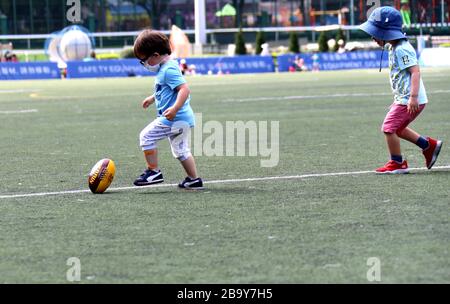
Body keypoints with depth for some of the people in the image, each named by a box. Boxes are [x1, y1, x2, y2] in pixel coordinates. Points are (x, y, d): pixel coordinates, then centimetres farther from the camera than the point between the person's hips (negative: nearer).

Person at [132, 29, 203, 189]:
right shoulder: (167, 67, 14)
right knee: (181, 150, 17)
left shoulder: (169, 70, -18)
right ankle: (194, 180, 19)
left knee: (146, 136, -5)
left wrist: (175, 108, -37)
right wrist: (153, 98, 35)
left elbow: (184, 89, -28)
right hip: (183, 119, 11)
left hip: (173, 118, -11)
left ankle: (153, 171, 0)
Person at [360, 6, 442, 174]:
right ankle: (429, 145, 24)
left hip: (410, 100, -11)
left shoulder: (401, 49, -18)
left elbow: (415, 71, -26)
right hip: (403, 98, 11)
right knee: (397, 129, 19)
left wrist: (413, 97, -33)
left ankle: (397, 163, 3)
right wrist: (398, 98, 27)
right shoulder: (394, 48, 14)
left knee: (389, 127, -7)